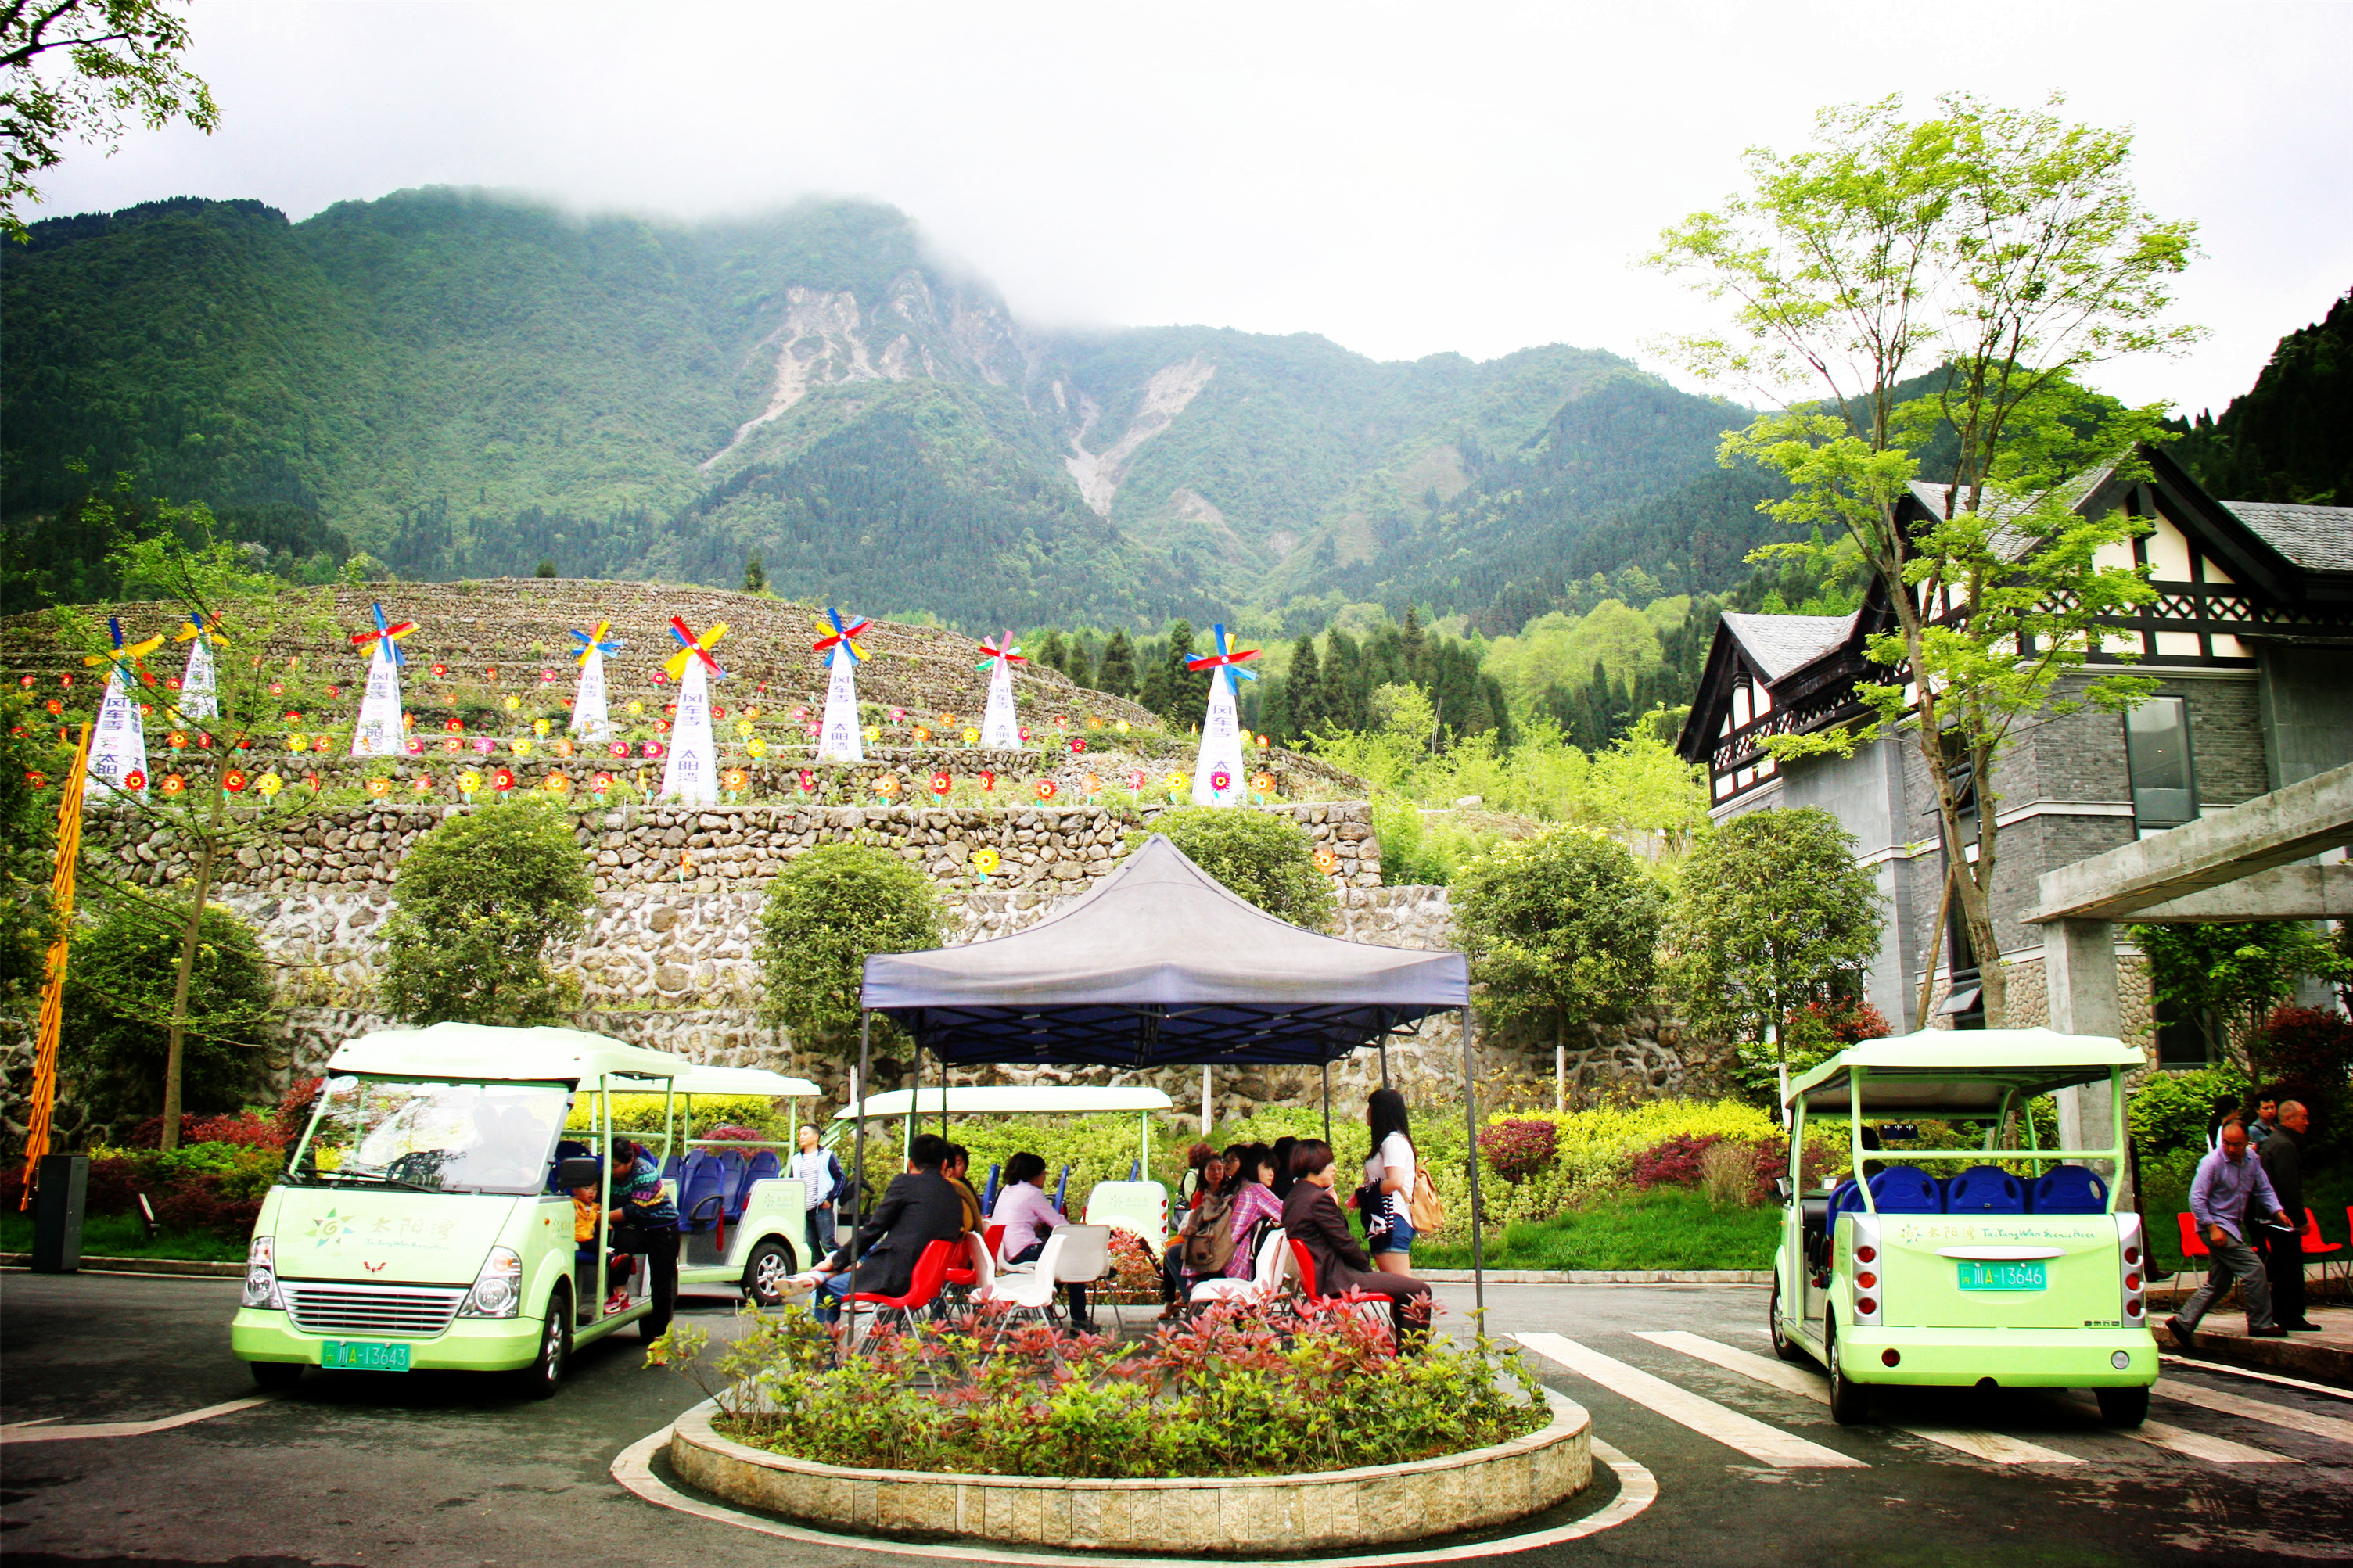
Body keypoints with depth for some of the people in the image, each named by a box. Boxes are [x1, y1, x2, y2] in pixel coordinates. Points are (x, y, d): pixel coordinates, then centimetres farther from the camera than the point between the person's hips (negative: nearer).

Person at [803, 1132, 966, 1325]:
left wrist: (835, 1262, 8)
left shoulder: (904, 1183, -6)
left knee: (826, 1290, 10)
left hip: (894, 1278, -7)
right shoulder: (956, 1199, 13)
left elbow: (873, 1229, -4)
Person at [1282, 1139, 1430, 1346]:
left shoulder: (1292, 1199, 11)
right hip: (1337, 1279, -11)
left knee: (1400, 1283, 25)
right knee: (1420, 1290, -10)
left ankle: (1400, 1349, 28)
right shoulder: (1319, 1199, -20)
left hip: (1318, 1275, 11)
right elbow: (1344, 1242, -16)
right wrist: (1368, 1266, -3)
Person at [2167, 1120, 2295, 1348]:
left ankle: (2183, 1322, 14)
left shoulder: (2252, 1161, 5)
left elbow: (2264, 1189, 14)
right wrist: (2213, 1227, -22)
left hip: (2234, 1226, 8)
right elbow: (2196, 1198, -18)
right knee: (2253, 1269, -13)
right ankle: (2261, 1325, 0)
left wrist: (2277, 1212, -3)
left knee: (2218, 1283, 10)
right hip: (2216, 1226, -8)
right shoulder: (2212, 1163, -16)